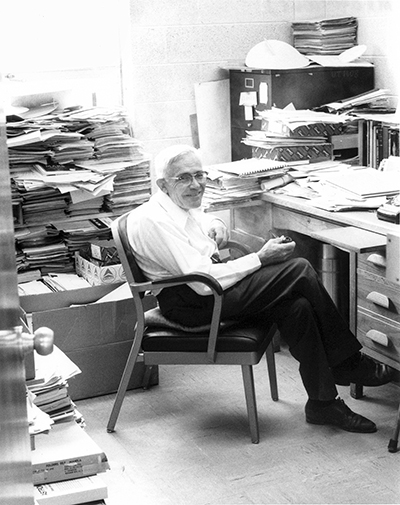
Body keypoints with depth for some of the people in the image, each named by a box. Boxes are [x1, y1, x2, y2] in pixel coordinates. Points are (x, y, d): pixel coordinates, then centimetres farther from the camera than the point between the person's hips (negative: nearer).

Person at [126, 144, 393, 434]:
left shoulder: (186, 207, 9)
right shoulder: (154, 221, -20)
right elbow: (201, 281, -25)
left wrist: (216, 226, 8)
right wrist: (261, 258, -19)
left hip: (208, 286, 10)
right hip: (191, 304, -9)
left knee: (297, 307, -13)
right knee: (300, 271, -17)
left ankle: (323, 402, -2)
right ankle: (349, 364, -3)